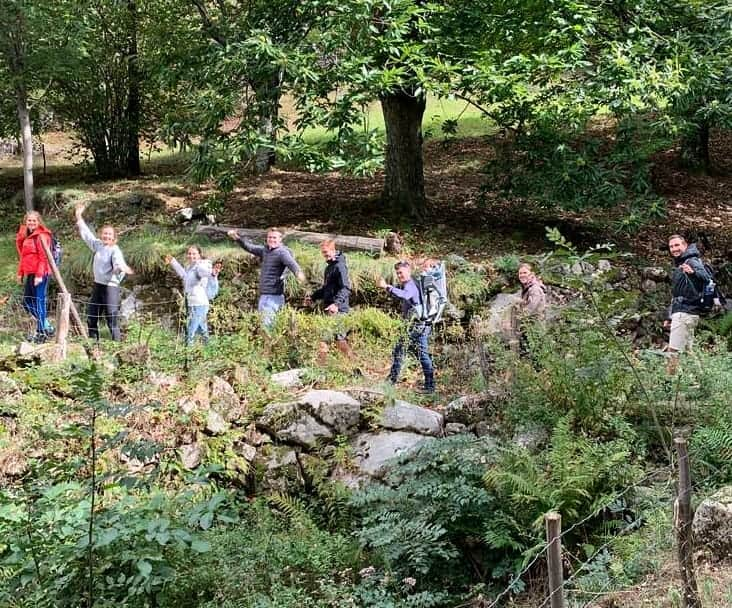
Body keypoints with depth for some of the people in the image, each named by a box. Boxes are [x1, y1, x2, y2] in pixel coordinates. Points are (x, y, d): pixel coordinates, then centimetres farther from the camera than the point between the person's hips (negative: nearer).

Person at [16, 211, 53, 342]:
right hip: (29, 273, 9)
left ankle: (41, 332, 2)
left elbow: (43, 257, -15)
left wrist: (39, 275, -20)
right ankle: (46, 326, 22)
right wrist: (20, 272, 16)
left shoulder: (41, 236, -9)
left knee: (39, 302, -5)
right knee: (27, 302, 12)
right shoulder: (26, 236, 17)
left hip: (40, 274, -9)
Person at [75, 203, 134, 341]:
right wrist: (79, 217, 20)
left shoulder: (115, 250, -13)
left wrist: (122, 268, -54)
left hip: (111, 287, -8)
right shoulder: (98, 245, 7)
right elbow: (86, 234, 19)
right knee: (91, 318, 14)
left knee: (112, 319, -11)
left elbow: (118, 263, -30)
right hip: (97, 285, 8)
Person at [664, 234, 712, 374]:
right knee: (686, 351, 12)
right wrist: (670, 317, 28)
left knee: (674, 352, -13)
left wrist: (693, 272, -49)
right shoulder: (678, 265, 21)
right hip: (679, 312, 10)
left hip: (686, 313, -10)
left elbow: (707, 278, -29)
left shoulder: (692, 262, -10)